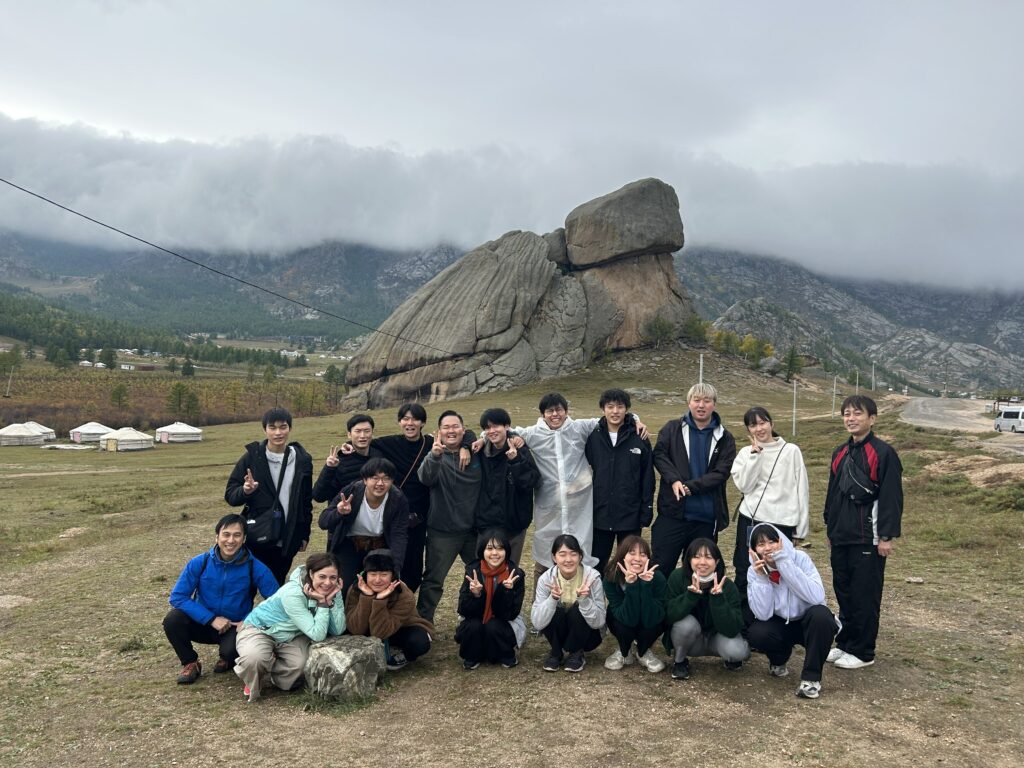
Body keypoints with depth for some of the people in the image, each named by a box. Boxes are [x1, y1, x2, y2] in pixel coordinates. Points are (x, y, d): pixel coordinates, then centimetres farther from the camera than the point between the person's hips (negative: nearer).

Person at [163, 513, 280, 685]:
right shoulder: (199, 563, -13)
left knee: (231, 651, -33)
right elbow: (177, 597, -15)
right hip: (203, 624, 2)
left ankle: (227, 658, 8)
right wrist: (211, 619, -23)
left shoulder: (255, 568, -16)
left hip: (236, 627, -2)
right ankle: (190, 663, 1)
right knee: (173, 619, -26)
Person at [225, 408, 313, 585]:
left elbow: (307, 500, 10)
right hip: (257, 540, -2)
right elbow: (230, 495, -1)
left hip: (287, 542, 2)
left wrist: (304, 535, 11)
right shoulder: (252, 457, -4)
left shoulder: (302, 460, 3)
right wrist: (245, 491, -23)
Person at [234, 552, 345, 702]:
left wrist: (331, 600, -30)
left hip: (292, 636, 5)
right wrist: (322, 603, -33)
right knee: (254, 658, -36)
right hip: (259, 629, -5)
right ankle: (254, 683, 0)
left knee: (302, 664, -26)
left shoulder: (332, 590, -15)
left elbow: (338, 630, -20)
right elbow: (317, 635, -34)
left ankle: (266, 679, 5)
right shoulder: (293, 594, -33)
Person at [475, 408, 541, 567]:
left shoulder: (520, 451, -8)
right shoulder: (481, 452, 2)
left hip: (514, 525, -2)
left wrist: (516, 461, -25)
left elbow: (533, 481, -16)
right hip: (486, 525, 2)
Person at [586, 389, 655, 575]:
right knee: (597, 565, 12)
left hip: (630, 517, -1)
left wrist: (646, 514, -3)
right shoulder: (592, 438, -1)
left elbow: (648, 479, -1)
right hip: (599, 516, 1)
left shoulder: (639, 439, -4)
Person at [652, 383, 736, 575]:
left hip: (706, 516, 1)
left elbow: (721, 472, -5)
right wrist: (674, 480, -21)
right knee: (661, 567, 3)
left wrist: (691, 486, -16)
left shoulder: (724, 438, 4)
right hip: (673, 512, -1)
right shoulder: (672, 429, 5)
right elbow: (659, 454, -5)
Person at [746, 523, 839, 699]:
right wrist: (761, 578, -31)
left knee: (820, 614, -35)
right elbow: (763, 615, -22)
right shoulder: (754, 571, -12)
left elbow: (817, 597, -36)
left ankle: (811, 677, -17)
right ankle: (778, 660, 7)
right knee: (755, 633, -28)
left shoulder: (800, 558, -20)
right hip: (781, 624, 2)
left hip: (809, 623, -2)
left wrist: (784, 564, -37)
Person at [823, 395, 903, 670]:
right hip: (841, 538, 7)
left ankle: (862, 652, 12)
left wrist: (887, 536, -15)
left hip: (868, 539, -7)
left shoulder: (883, 453, -10)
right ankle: (844, 643, 26)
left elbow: (892, 497, -13)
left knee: (865, 596, 0)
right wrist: (830, 528, 19)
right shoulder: (841, 453, 13)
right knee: (843, 592, 14)